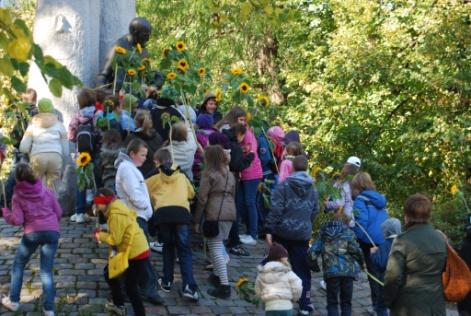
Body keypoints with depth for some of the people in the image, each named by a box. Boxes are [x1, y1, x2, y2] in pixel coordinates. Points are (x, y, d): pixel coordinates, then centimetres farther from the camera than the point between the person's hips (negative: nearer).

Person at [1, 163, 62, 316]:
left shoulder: (18, 196, 2)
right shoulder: (46, 190, 8)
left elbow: (17, 220, -4)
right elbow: (58, 212, 10)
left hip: (32, 233, -2)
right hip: (52, 232, 2)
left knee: (18, 265, 21)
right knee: (46, 270, 7)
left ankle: (13, 301, 25)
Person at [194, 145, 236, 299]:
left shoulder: (209, 174, -5)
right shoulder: (230, 175, 17)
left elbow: (202, 198, -7)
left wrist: (197, 220, -2)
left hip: (214, 214, -7)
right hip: (230, 212, 7)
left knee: (215, 248, -5)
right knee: (219, 245, 24)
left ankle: (224, 286, -12)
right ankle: (218, 275, 34)